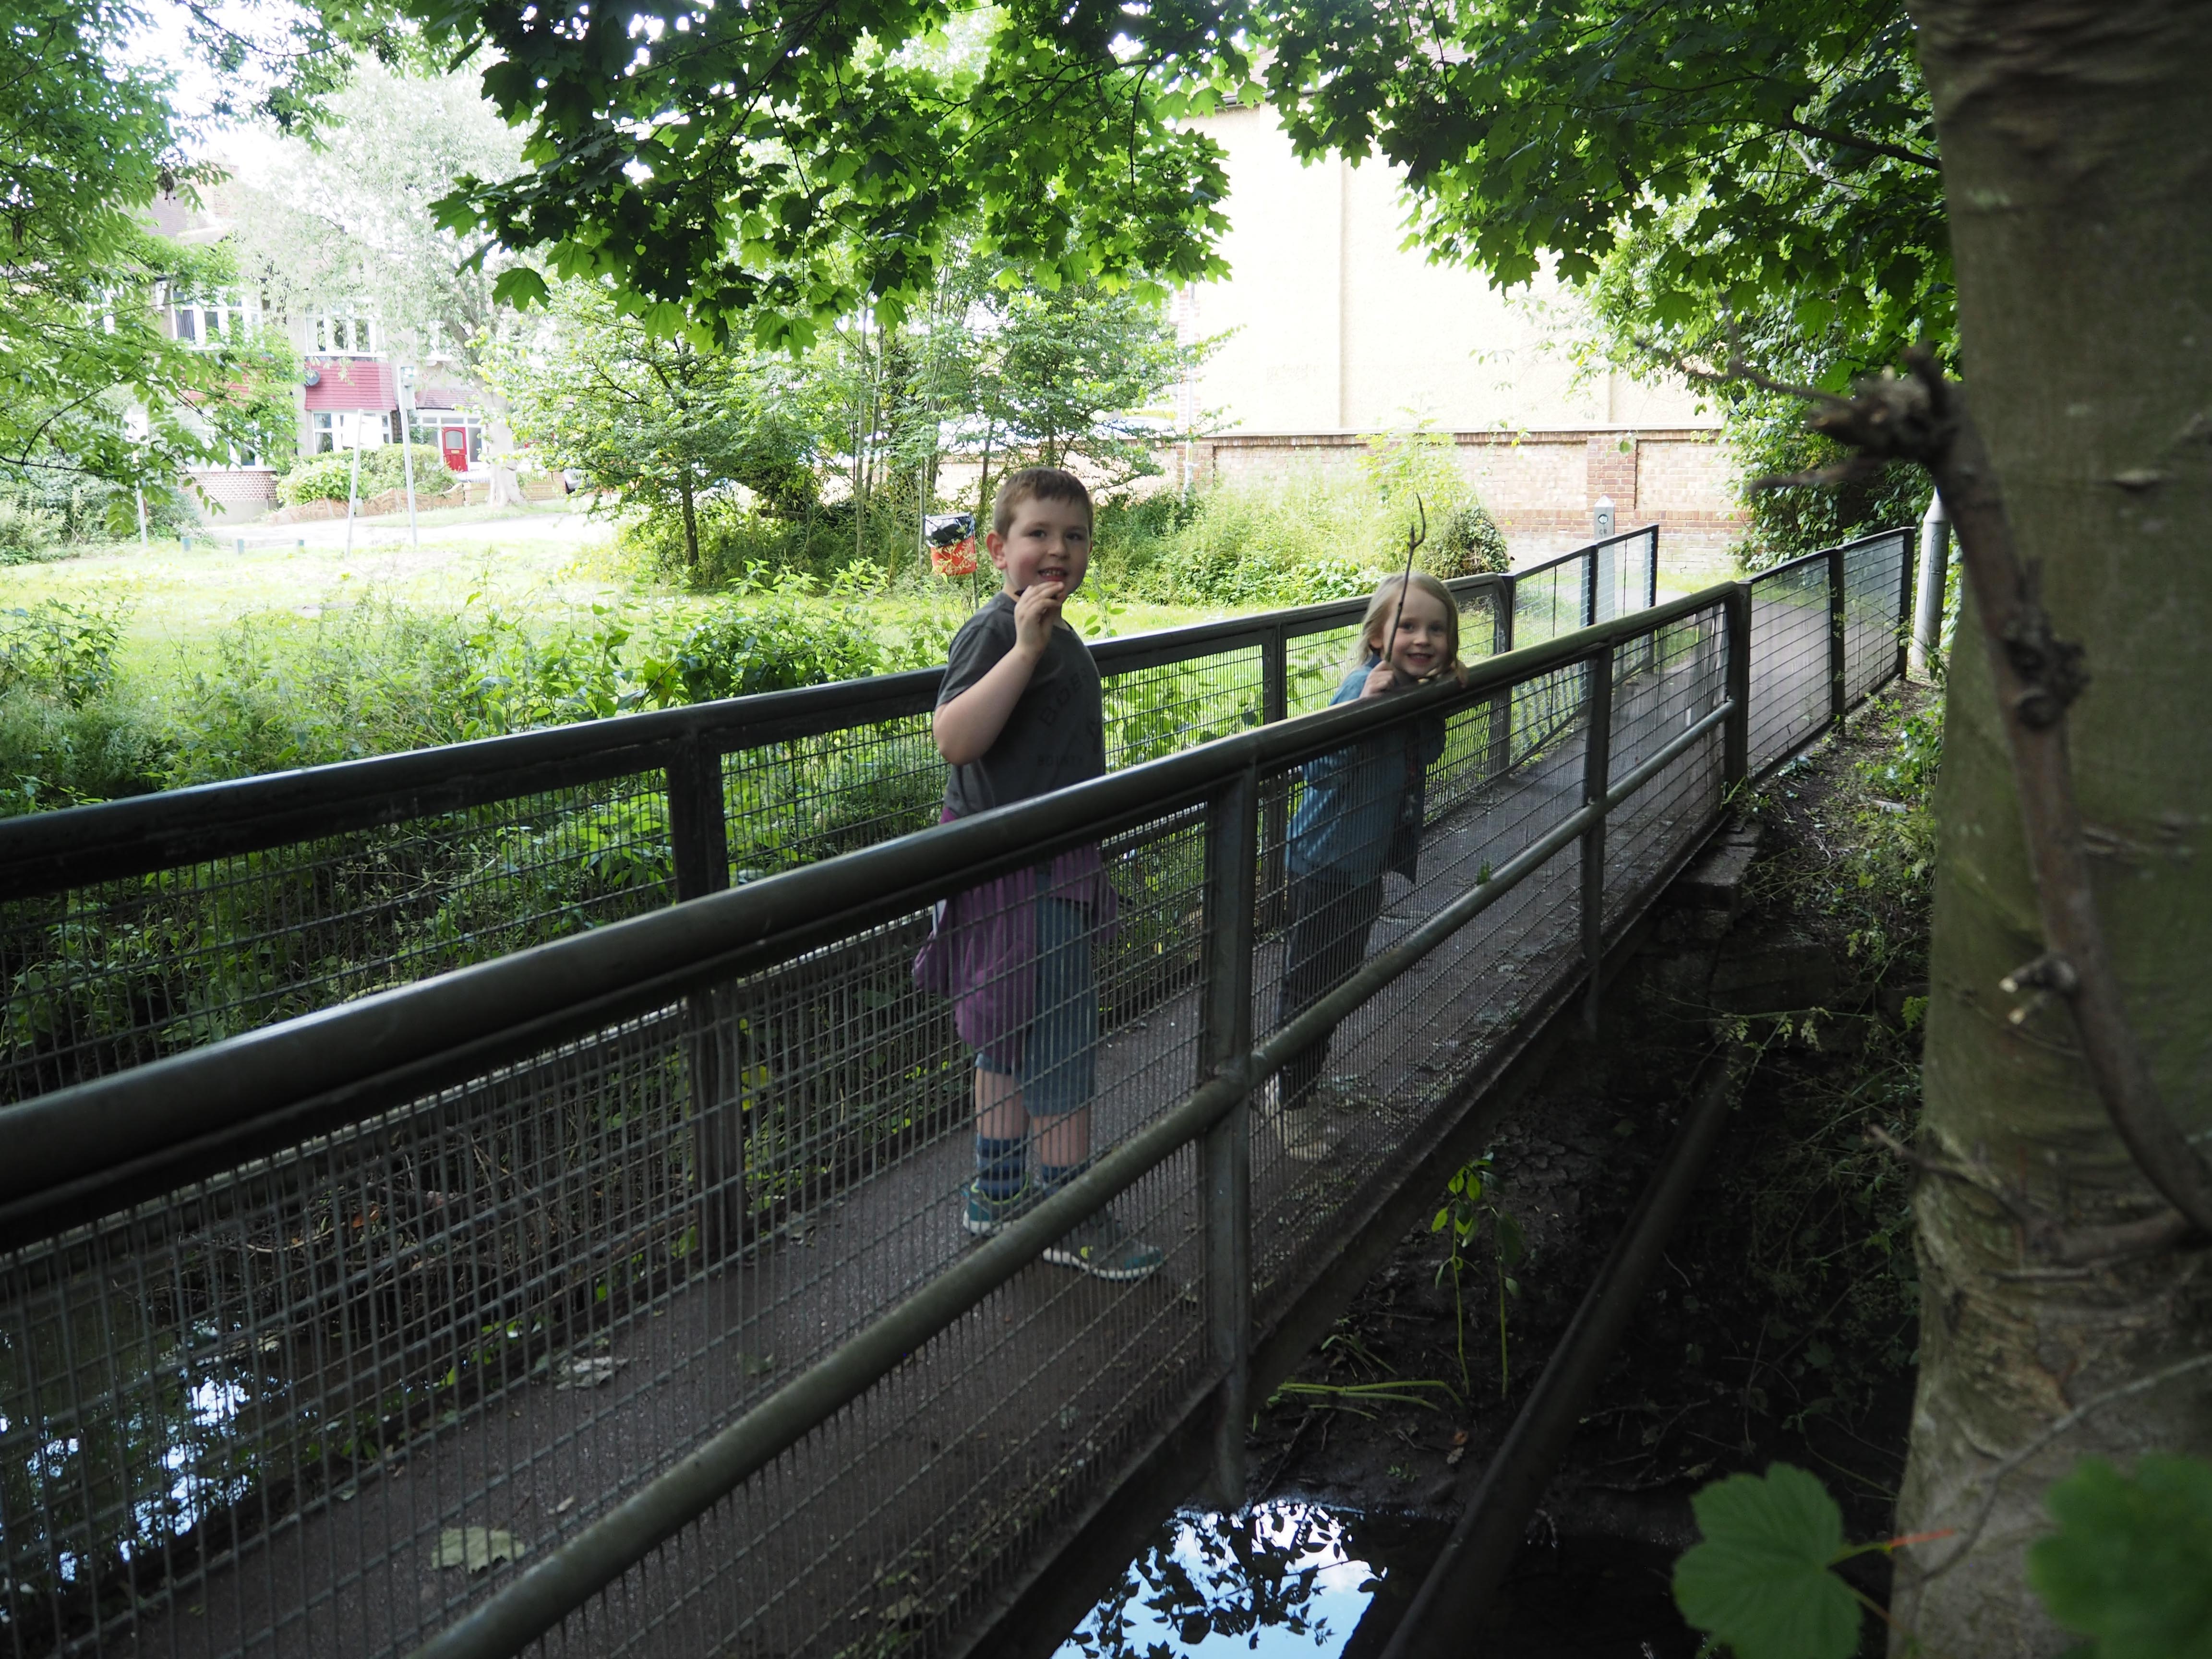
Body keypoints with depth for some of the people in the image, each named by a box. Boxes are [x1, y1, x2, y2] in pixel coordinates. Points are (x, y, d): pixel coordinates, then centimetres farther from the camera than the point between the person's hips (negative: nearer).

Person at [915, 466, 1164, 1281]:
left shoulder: (1059, 636, 13)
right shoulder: (994, 630, -17)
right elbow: (954, 739, -32)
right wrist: (1025, 646, -35)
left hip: (1055, 867, 10)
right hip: (1015, 870, -10)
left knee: (1011, 1038, 18)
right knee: (1059, 1040, -1)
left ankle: (998, 1194, 31)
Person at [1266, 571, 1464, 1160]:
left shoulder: (1419, 691, 2)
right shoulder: (1365, 684, -24)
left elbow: (1426, 755, 20)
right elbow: (1318, 770, -33)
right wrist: (1363, 705, -44)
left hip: (1368, 860, 9)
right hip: (1327, 862, -9)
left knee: (1339, 975, 22)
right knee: (1310, 980, 4)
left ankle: (1295, 1072, 41)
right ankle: (1291, 1096, 20)